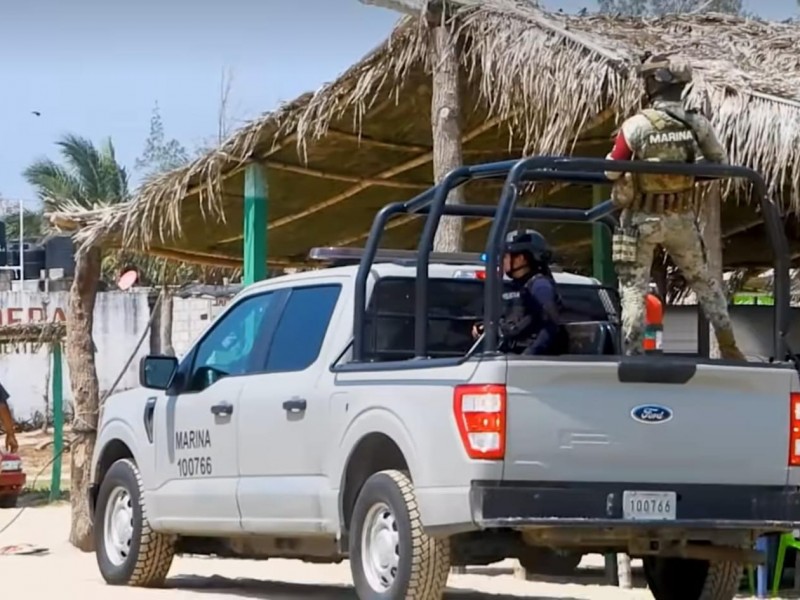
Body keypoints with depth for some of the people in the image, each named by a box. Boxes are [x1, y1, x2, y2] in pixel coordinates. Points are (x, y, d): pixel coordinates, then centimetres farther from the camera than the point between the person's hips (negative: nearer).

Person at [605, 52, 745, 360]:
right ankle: (729, 348, 23)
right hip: (682, 219, 4)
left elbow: (611, 171, -14)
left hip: (641, 219, -4)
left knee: (633, 290, 3)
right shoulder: (697, 123, -9)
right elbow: (720, 162, 5)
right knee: (703, 280, 19)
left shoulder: (636, 125, -20)